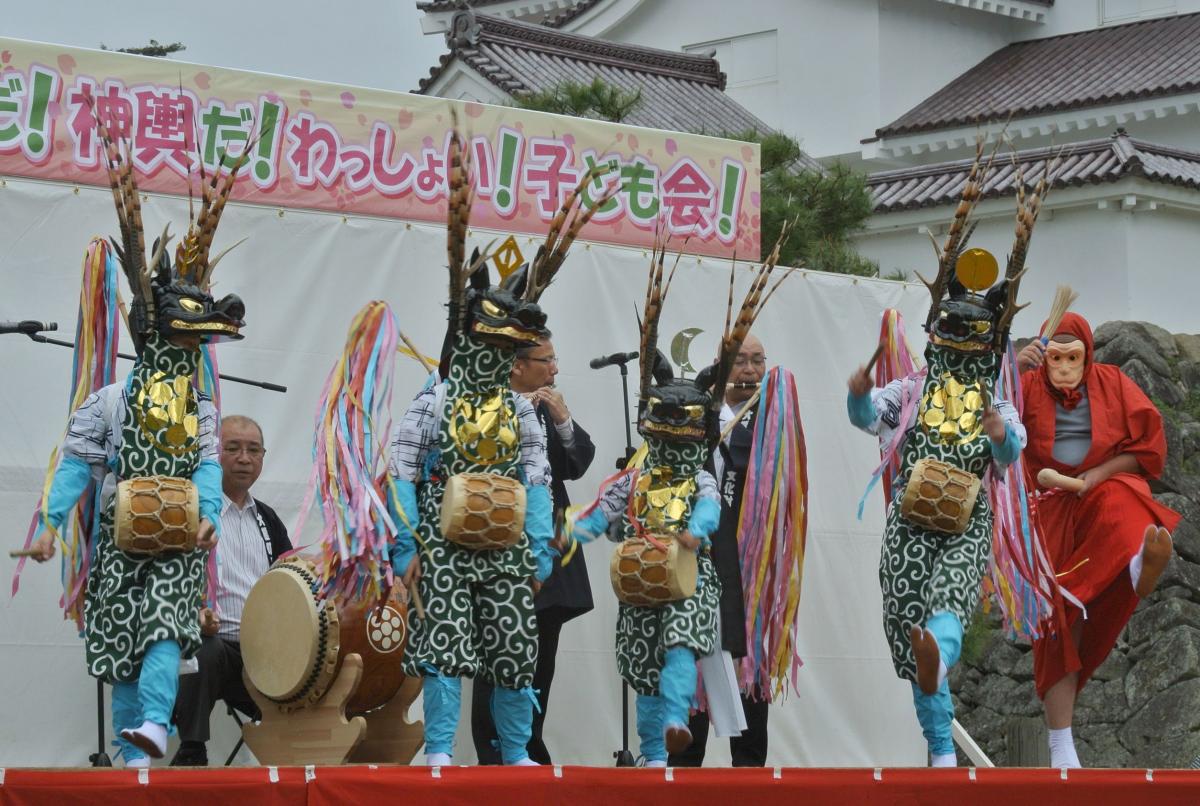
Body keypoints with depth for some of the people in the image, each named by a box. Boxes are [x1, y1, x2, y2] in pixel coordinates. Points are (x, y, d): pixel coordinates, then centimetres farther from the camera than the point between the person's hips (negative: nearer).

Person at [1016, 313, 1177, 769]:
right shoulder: (1028, 387, 5)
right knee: (1056, 614, -10)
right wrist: (1011, 370, -25)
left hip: (1107, 485, 0)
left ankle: (1142, 566, -74)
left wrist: (1098, 474, -11)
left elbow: (1150, 444, 2)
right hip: (1049, 504, 0)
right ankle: (1061, 748, -11)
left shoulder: (1112, 382, 7)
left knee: (1121, 504, -38)